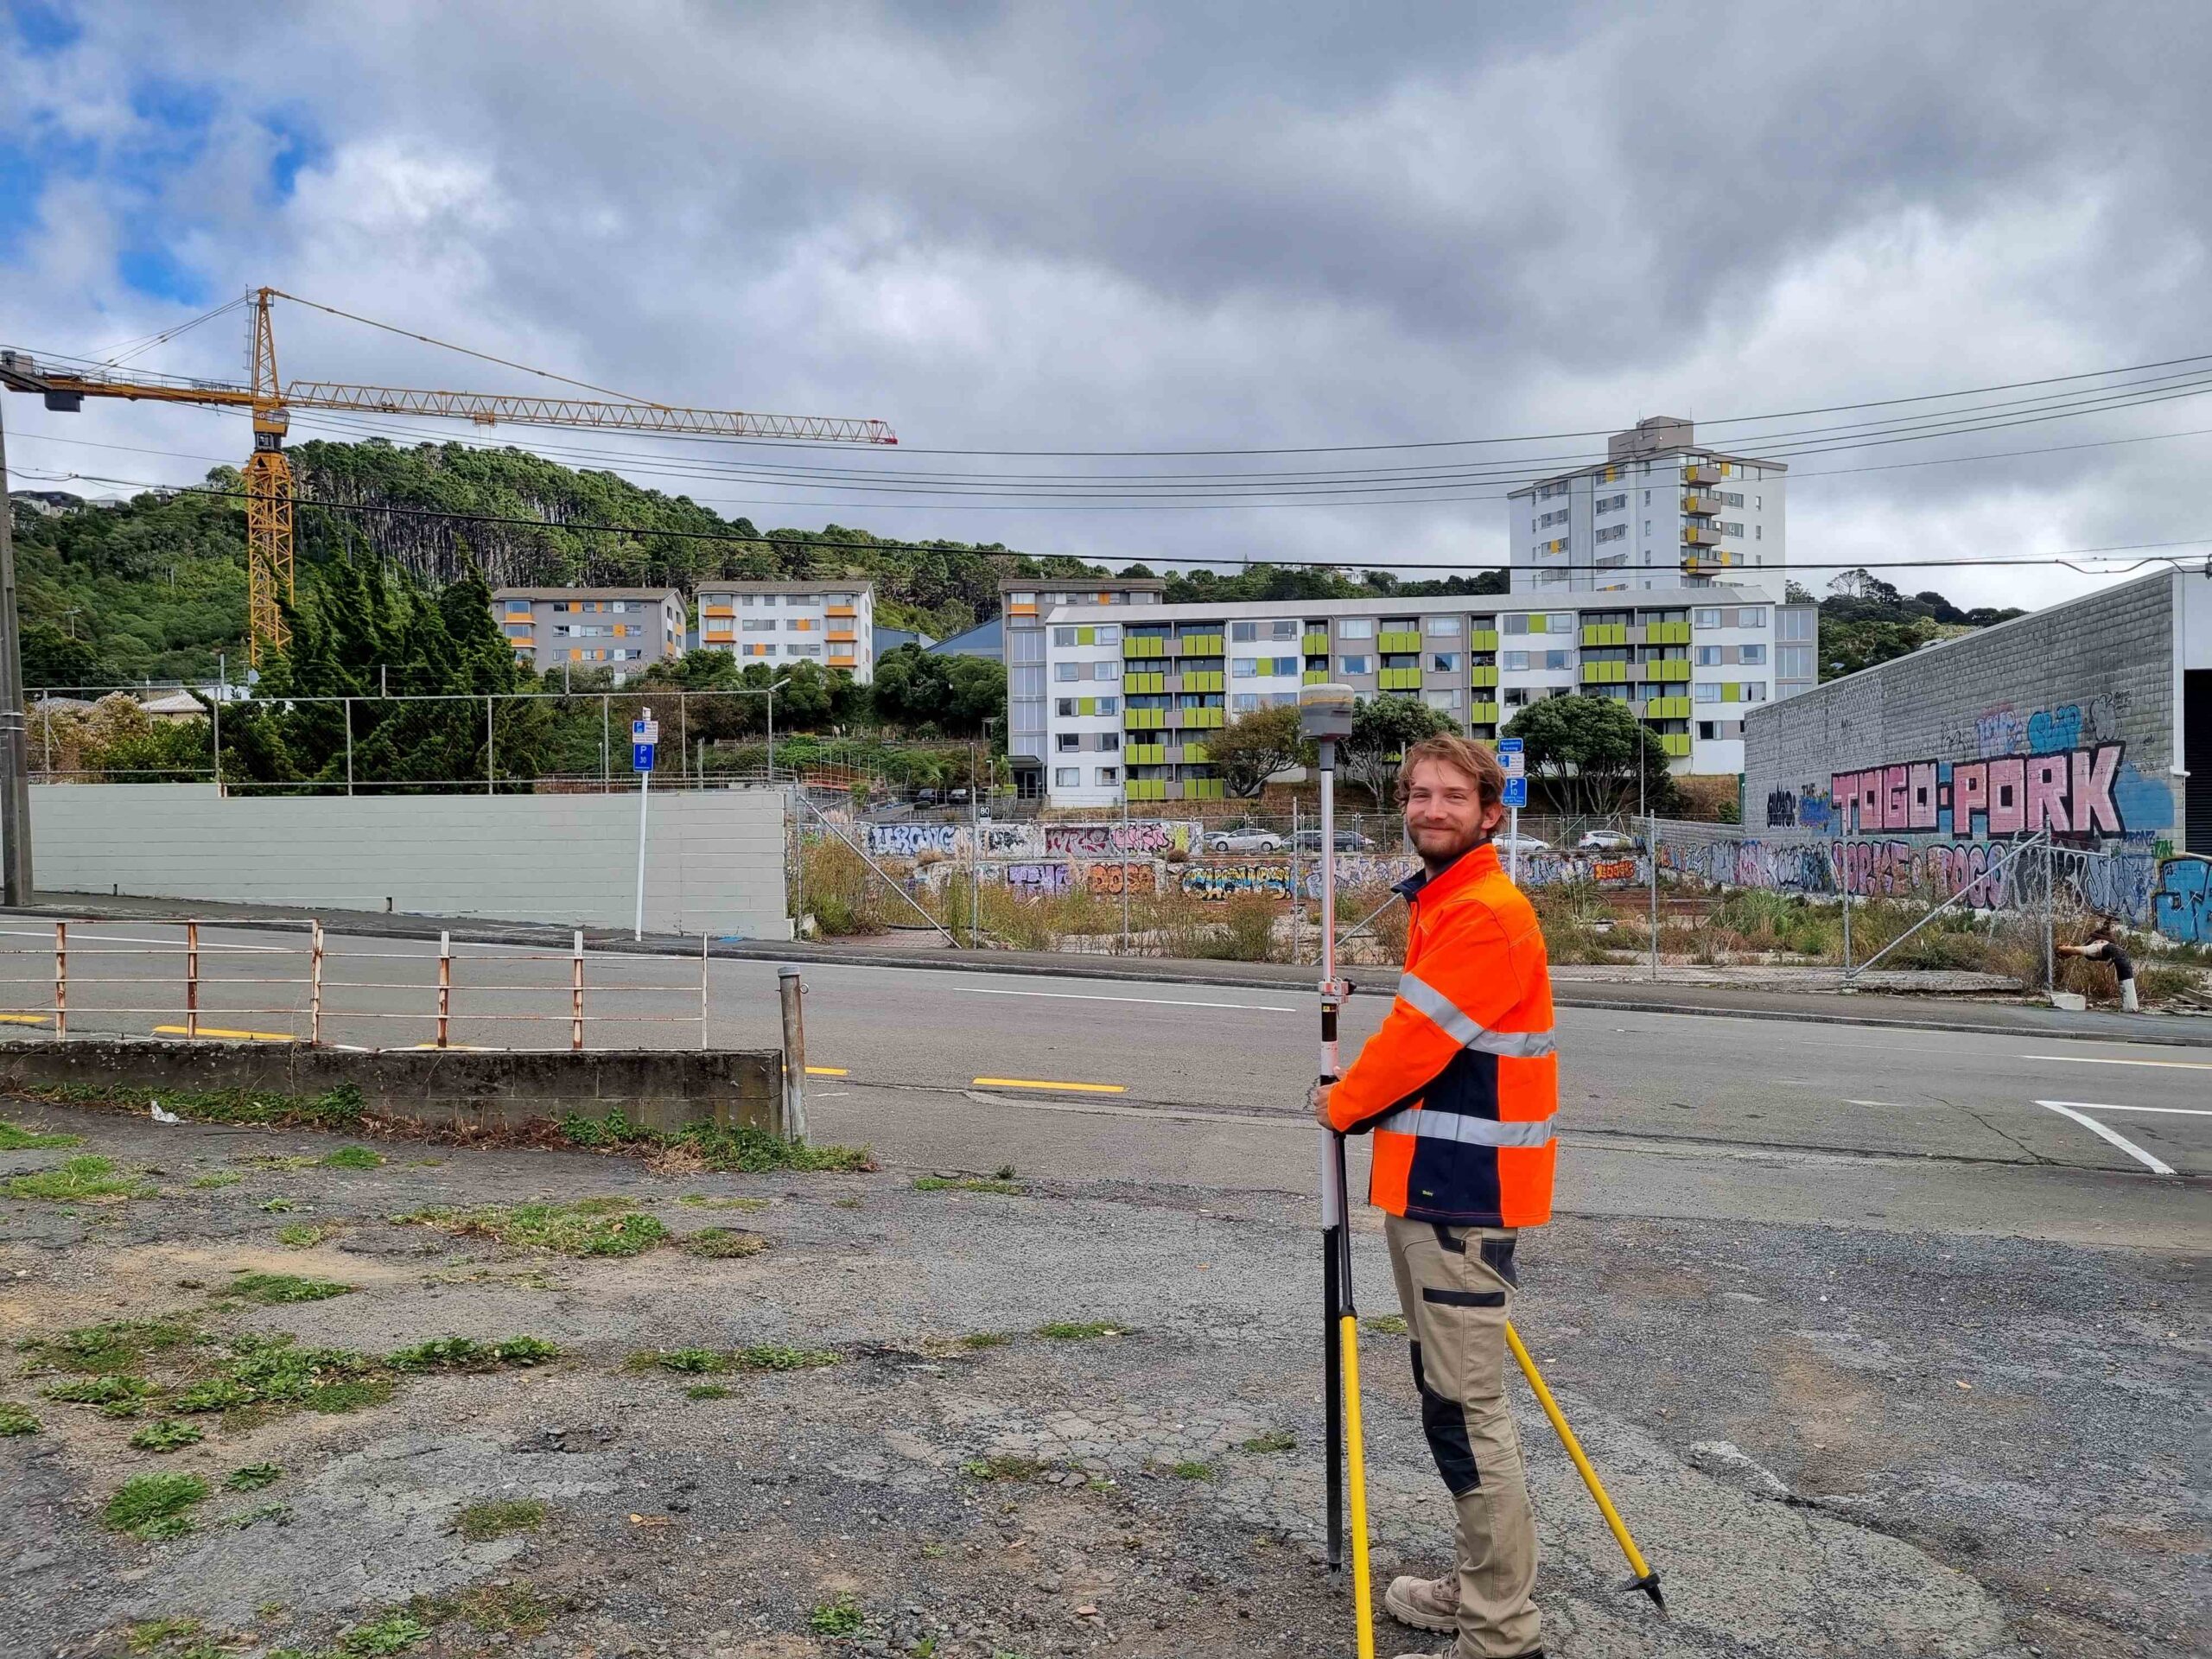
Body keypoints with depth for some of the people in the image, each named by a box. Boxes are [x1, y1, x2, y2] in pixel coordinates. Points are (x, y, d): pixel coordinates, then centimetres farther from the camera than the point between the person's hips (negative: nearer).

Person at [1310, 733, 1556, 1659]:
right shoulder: (1436, 905, 16)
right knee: (1446, 1394, 17)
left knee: (1465, 1407, -4)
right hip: (1426, 1178, 10)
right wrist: (1367, 1102, 8)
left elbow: (1418, 1039, -17)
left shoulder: (1489, 914, -15)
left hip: (1463, 1190, -10)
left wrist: (1342, 1105, -2)